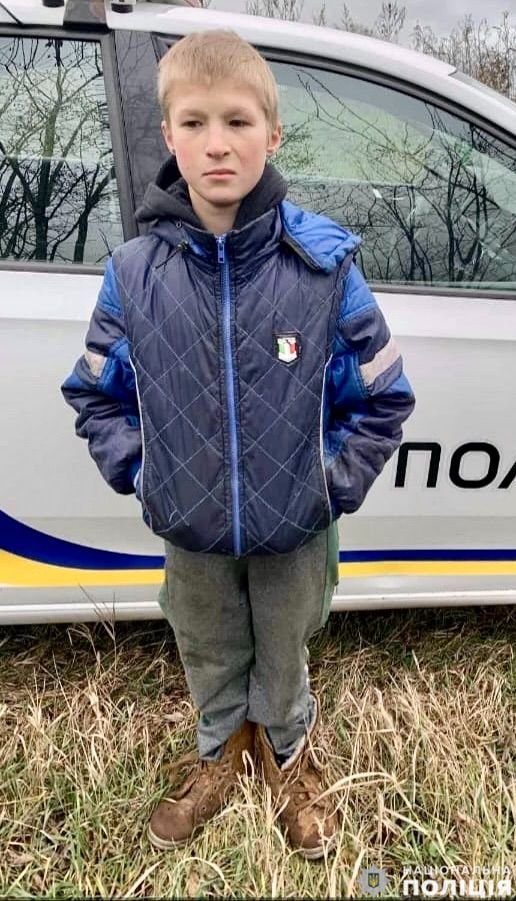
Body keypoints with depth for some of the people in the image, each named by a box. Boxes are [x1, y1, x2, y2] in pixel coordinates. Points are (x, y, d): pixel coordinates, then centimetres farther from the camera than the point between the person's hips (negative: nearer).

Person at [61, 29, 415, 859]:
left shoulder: (326, 265, -16)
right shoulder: (134, 271, -12)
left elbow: (383, 399, -6)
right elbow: (95, 394, 2)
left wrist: (335, 483, -10)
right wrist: (137, 471, -6)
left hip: (294, 530, -1)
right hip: (190, 532, 2)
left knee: (283, 658, 23)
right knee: (210, 658, 26)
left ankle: (290, 754, 56)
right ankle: (221, 751, 57)